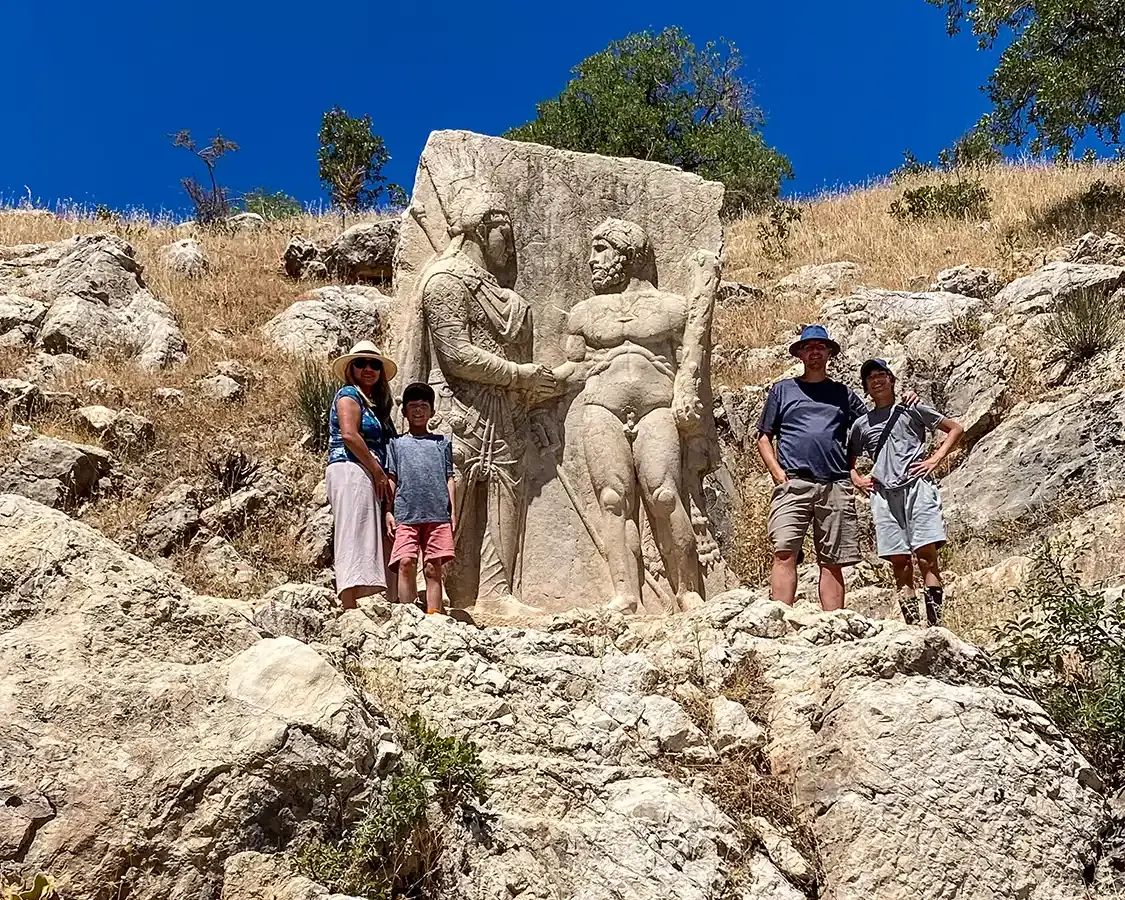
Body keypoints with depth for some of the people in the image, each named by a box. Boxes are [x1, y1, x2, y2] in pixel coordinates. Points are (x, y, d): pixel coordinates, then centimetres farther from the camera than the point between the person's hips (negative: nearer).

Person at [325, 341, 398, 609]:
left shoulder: (375, 403, 26)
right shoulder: (348, 395, 0)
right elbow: (349, 435, -15)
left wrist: (381, 476, 8)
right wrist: (378, 472, -13)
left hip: (370, 478, 9)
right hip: (351, 471, -9)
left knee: (368, 542, 2)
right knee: (354, 538, -15)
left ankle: (355, 607, 0)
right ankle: (350, 609, -21)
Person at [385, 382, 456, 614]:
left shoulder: (442, 442, 17)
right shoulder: (397, 443, 15)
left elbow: (449, 478, 14)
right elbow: (391, 479, 11)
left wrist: (453, 511, 5)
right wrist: (388, 512, 2)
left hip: (438, 515, 1)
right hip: (406, 514, -1)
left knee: (433, 569, 0)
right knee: (406, 563, -13)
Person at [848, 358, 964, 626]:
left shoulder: (912, 410, 12)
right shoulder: (862, 423, 20)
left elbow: (956, 429, 13)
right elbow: (847, 459, 32)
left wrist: (935, 459, 1)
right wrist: (858, 479, 13)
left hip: (916, 486, -3)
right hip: (883, 494, 3)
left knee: (926, 555, -13)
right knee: (900, 563, -2)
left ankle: (935, 625, -16)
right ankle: (912, 626, -2)